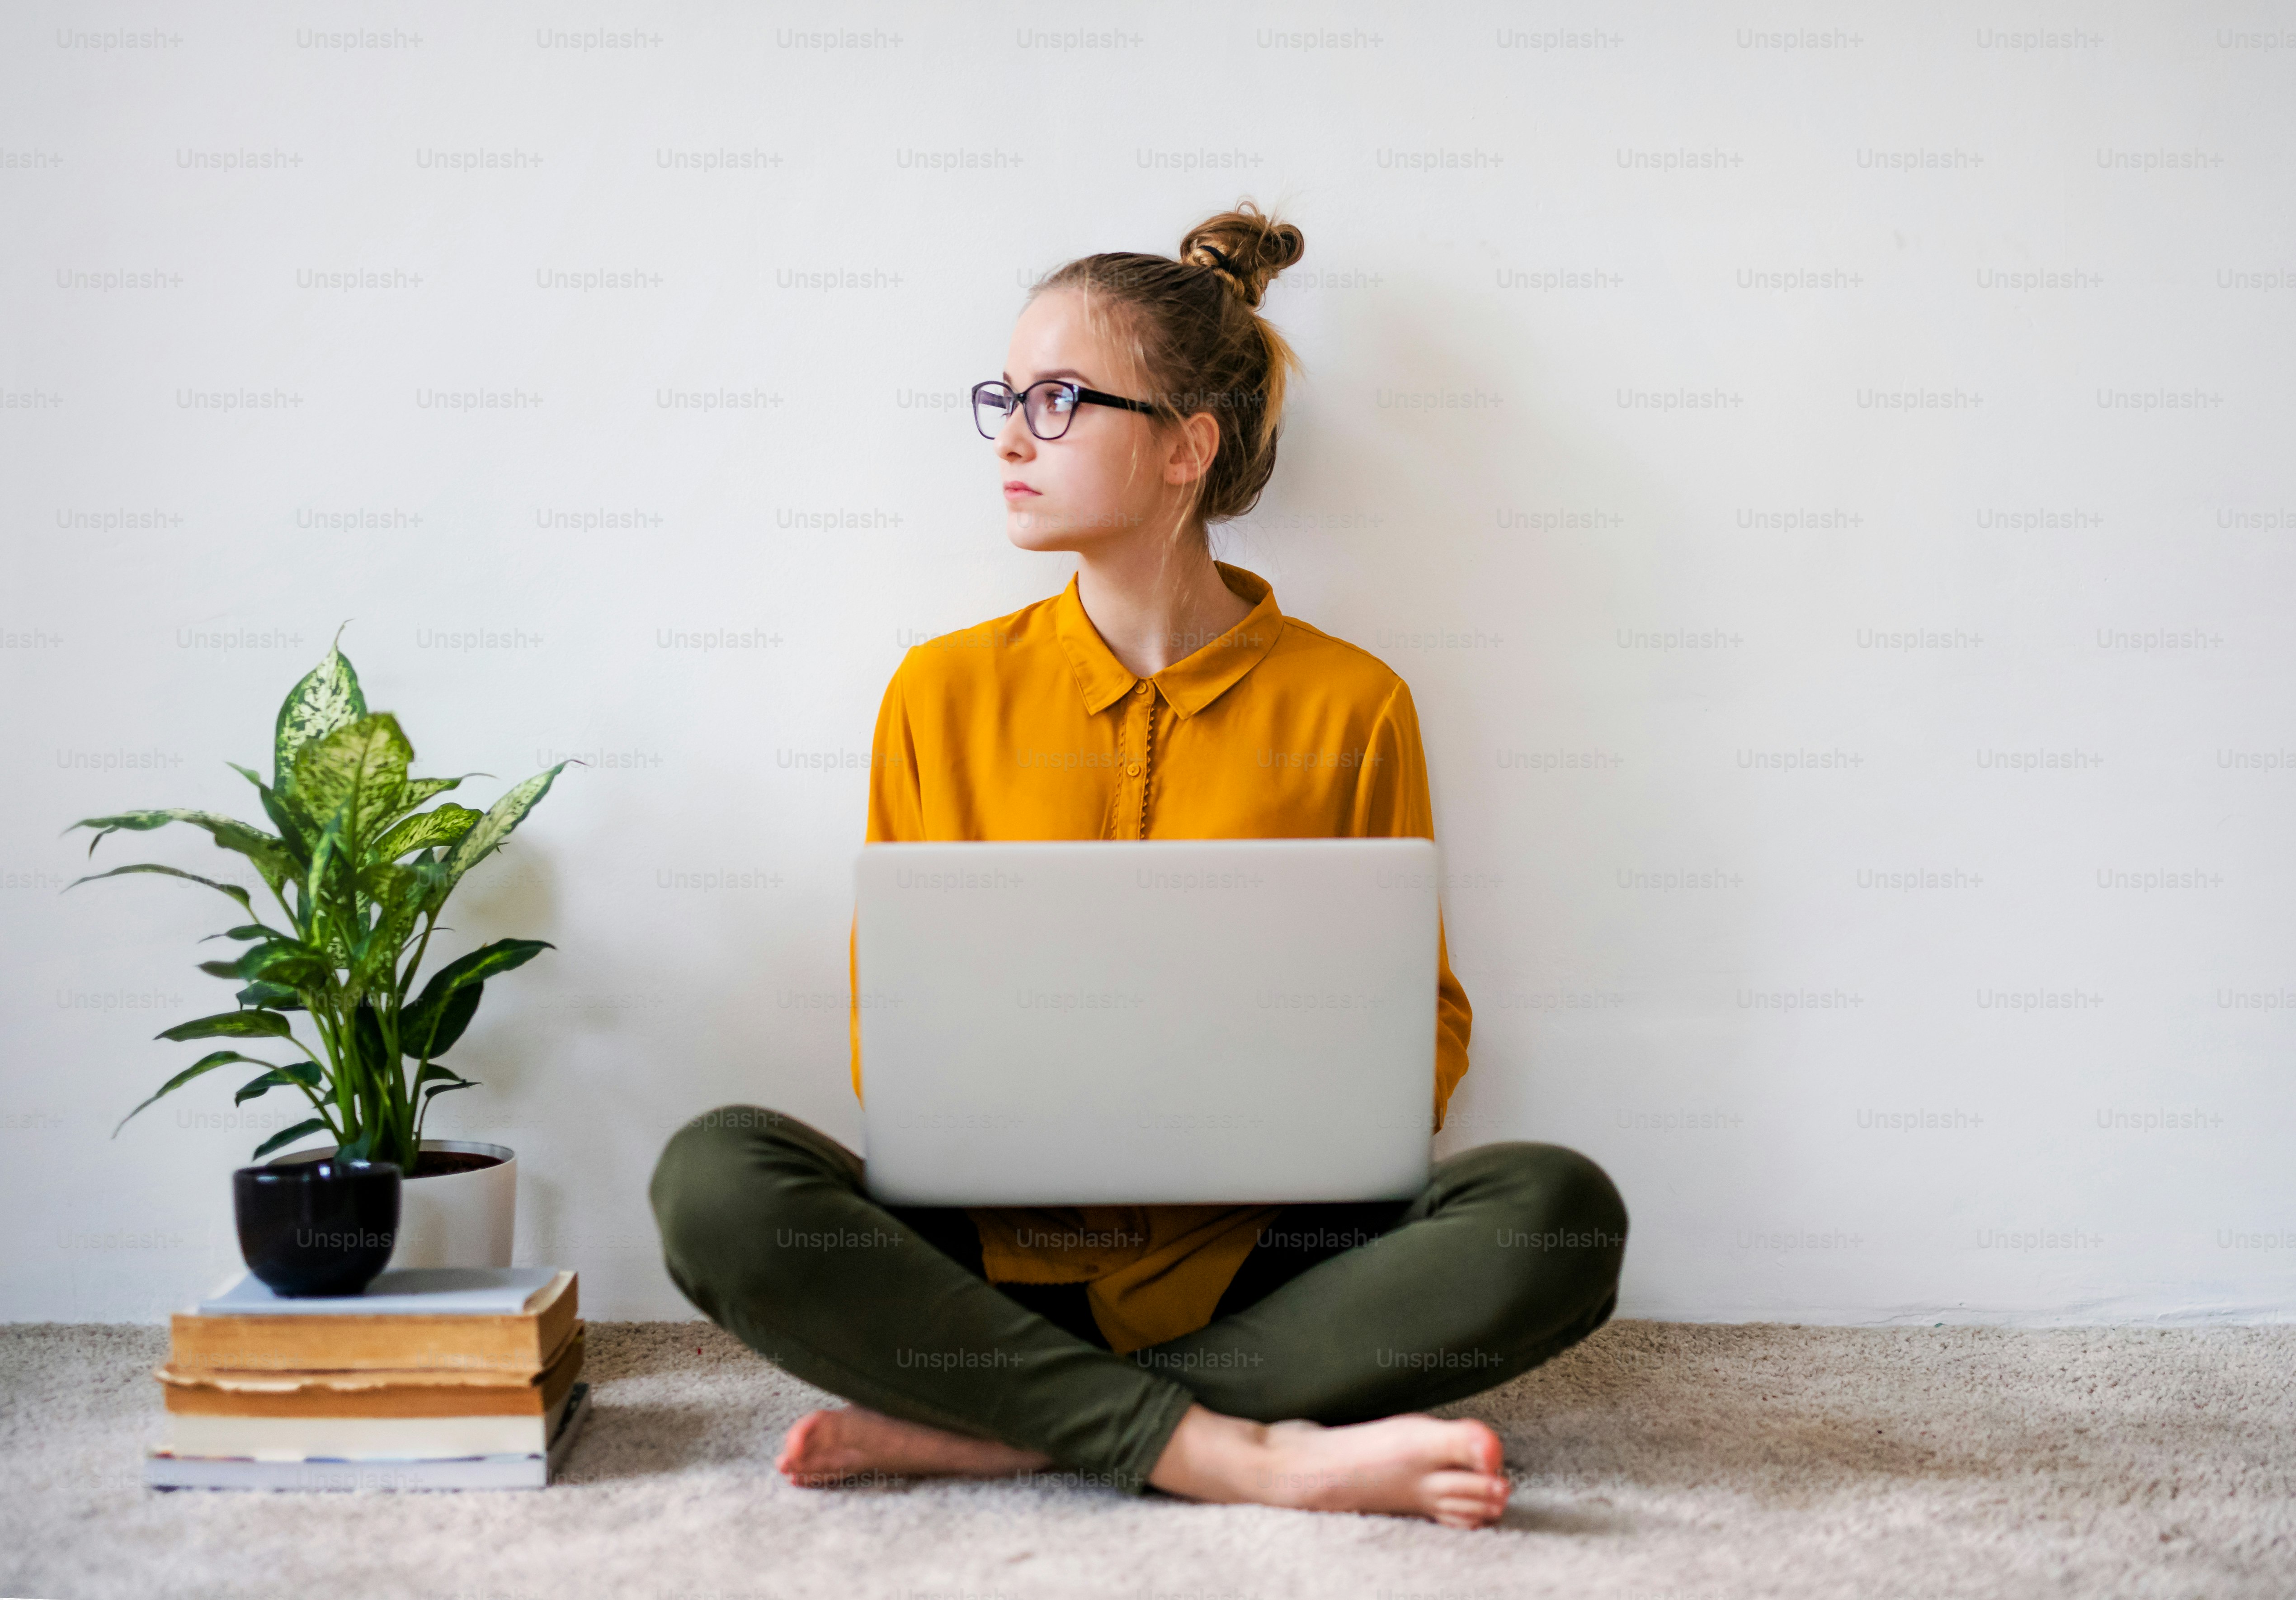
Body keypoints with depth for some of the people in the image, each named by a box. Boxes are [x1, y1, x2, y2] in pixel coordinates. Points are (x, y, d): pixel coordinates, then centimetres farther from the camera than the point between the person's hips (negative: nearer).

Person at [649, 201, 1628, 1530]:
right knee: (716, 1180, -27)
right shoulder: (945, 694, 7)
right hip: (994, 1259, 1)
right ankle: (1256, 1454, -26)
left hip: (1258, 1268, 0)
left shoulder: (1351, 705, 4)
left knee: (1558, 1210, -27)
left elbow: (1426, 1019, 9)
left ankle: (976, 1432, -24)